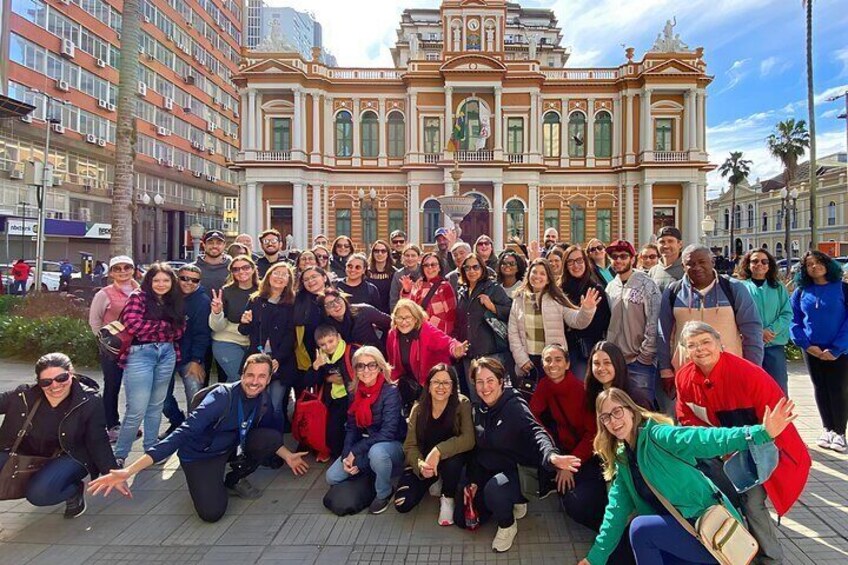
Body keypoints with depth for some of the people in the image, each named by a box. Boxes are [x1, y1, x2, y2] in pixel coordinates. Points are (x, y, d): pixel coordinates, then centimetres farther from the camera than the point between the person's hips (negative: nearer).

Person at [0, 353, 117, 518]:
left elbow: (98, 442, -13)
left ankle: (75, 491, 3)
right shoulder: (24, 395, -9)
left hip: (69, 457, -4)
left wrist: (113, 473, -22)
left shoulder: (89, 402, -16)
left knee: (39, 493, -27)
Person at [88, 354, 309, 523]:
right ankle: (211, 483, 11)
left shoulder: (263, 400, -11)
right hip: (199, 454, -6)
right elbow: (183, 433, -37)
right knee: (212, 513, -25)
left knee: (272, 437, -19)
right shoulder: (222, 396, -31)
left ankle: (235, 479, 6)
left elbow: (271, 437, 9)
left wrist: (288, 456, 5)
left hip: (231, 447, 6)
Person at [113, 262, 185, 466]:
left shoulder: (175, 302, 13)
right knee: (137, 410, -4)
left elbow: (179, 330, 8)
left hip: (167, 354, 5)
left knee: (156, 406, 15)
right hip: (140, 354, -5)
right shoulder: (138, 297, -4)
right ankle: (119, 455, 14)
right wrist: (164, 326, -8)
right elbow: (133, 326, -16)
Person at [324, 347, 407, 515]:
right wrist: (347, 455, -14)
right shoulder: (356, 392, -2)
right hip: (362, 446, 6)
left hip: (391, 445, -6)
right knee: (332, 477, -4)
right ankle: (371, 470, 20)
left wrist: (355, 451, -24)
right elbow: (352, 428, 1)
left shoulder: (391, 392, -22)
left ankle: (384, 494, -9)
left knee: (376, 452, -38)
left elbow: (387, 432, -26)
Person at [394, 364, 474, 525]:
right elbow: (410, 445, -10)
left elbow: (468, 439, -29)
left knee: (452, 460, -37)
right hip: (423, 460, 3)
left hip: (452, 459, -2)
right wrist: (420, 464, -30)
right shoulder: (418, 409, -9)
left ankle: (448, 498, -5)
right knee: (402, 504, -14)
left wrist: (438, 451, -39)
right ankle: (433, 481, 17)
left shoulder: (462, 404, -18)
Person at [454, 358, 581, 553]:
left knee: (494, 489, -38)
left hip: (514, 470, -7)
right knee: (461, 519, 6)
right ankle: (507, 502, 24)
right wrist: (472, 481, 2)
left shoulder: (514, 406, -21)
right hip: (487, 471, 7)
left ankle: (508, 525, -4)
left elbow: (535, 432, -39)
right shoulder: (479, 409, 1)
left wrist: (551, 456, -60)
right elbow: (478, 447, 9)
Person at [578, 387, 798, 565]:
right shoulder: (622, 460, 5)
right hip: (684, 528, 8)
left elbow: (707, 440, -31)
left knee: (640, 528, -25)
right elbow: (617, 510, 5)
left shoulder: (658, 436, -17)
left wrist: (761, 432, -47)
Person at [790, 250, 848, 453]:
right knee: (820, 389, 11)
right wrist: (806, 345, -8)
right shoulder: (801, 291, 3)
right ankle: (827, 429, 24)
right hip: (812, 350, 2)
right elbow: (794, 320, 4)